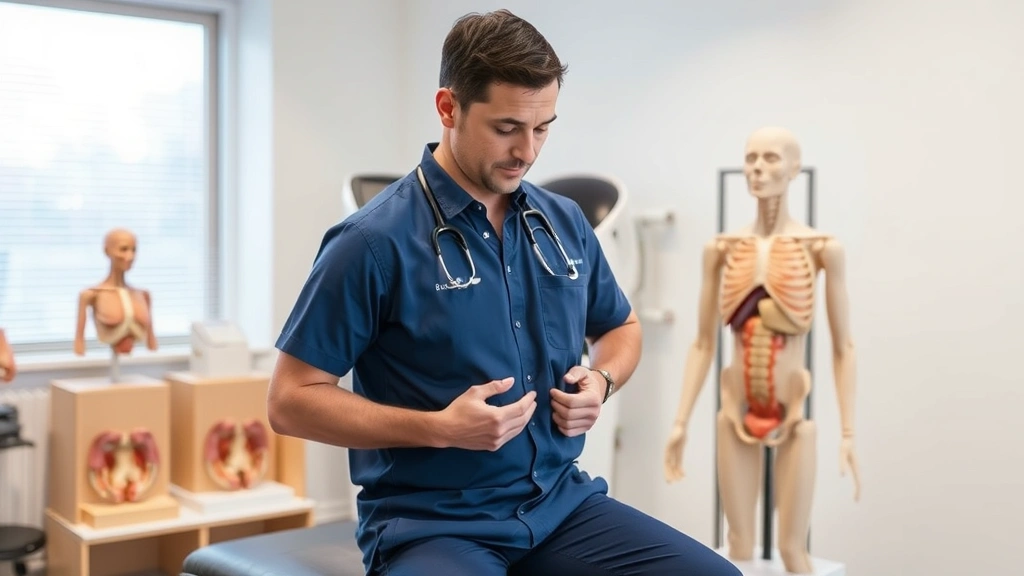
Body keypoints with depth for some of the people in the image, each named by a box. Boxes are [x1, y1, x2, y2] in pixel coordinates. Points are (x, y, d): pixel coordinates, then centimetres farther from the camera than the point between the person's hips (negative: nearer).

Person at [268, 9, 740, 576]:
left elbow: (620, 326, 25)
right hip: (428, 522, -5)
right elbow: (290, 400, -9)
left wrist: (600, 381, 2)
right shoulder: (375, 241, -11)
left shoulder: (566, 222, 8)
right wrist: (440, 428, -19)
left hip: (562, 504, 5)